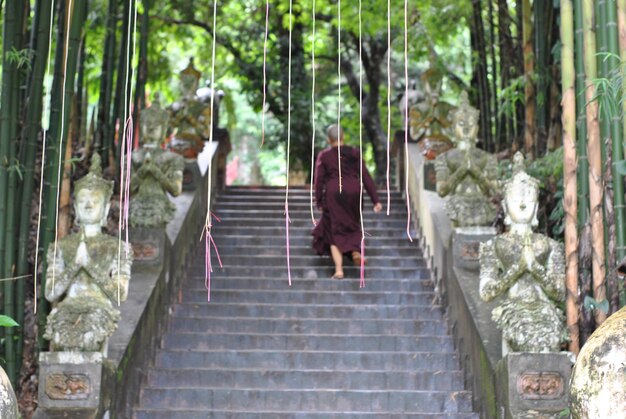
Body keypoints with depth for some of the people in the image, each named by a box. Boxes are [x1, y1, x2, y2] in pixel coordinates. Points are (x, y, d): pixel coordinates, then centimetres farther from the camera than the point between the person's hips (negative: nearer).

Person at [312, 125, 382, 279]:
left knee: (335, 232, 8)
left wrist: (319, 202, 7)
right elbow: (366, 177, 0)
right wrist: (375, 200, 1)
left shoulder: (324, 156, -2)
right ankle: (356, 251, -2)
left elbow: (318, 181, -4)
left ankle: (338, 269, -2)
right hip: (354, 193, 2)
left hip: (333, 196, -2)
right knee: (352, 225, 25)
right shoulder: (354, 153, 2)